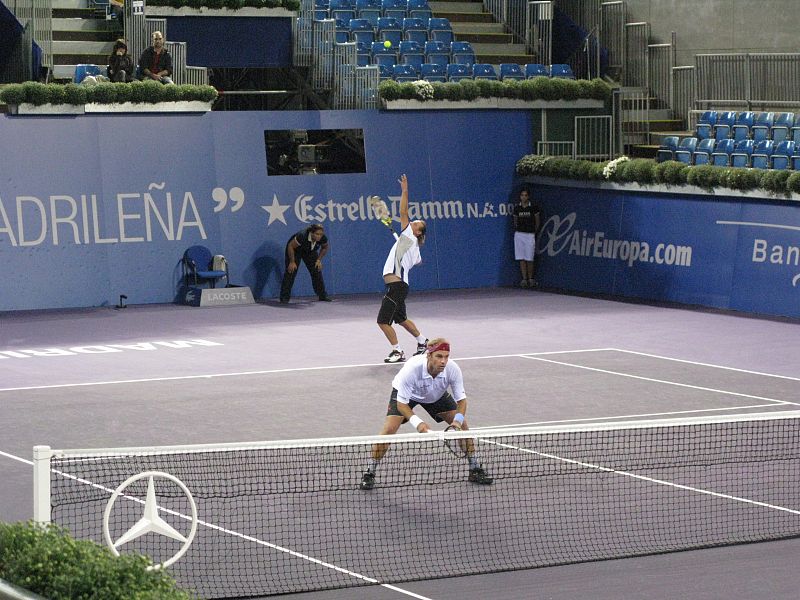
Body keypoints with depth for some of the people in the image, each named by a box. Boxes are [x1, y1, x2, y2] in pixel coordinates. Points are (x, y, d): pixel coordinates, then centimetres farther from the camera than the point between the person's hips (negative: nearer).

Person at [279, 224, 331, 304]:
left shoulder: (323, 238, -27)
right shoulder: (302, 236, -42)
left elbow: (325, 247, -2)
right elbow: (290, 246, -29)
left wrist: (319, 260, -8)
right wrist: (292, 262, -25)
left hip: (310, 251, 4)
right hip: (295, 249, -4)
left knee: (317, 271, -1)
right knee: (291, 272, -13)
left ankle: (322, 295, 10)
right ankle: (284, 297, -10)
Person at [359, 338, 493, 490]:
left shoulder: (453, 369, -33)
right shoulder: (412, 369, -42)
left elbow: (461, 399, -21)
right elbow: (401, 403, -33)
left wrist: (458, 420, -39)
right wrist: (417, 423, -46)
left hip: (437, 395, 3)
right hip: (405, 393, -3)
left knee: (462, 425, -6)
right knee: (389, 429, -20)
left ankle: (475, 469, 13)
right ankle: (369, 473, -4)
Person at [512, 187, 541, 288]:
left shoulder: (533, 207, -3)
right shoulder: (517, 207, 4)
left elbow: (537, 221, 8)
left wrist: (535, 231, 10)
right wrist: (516, 229, 10)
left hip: (530, 234, -2)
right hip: (519, 234, 2)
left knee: (529, 259, -2)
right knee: (521, 258, 0)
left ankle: (531, 279, 12)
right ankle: (524, 279, 4)